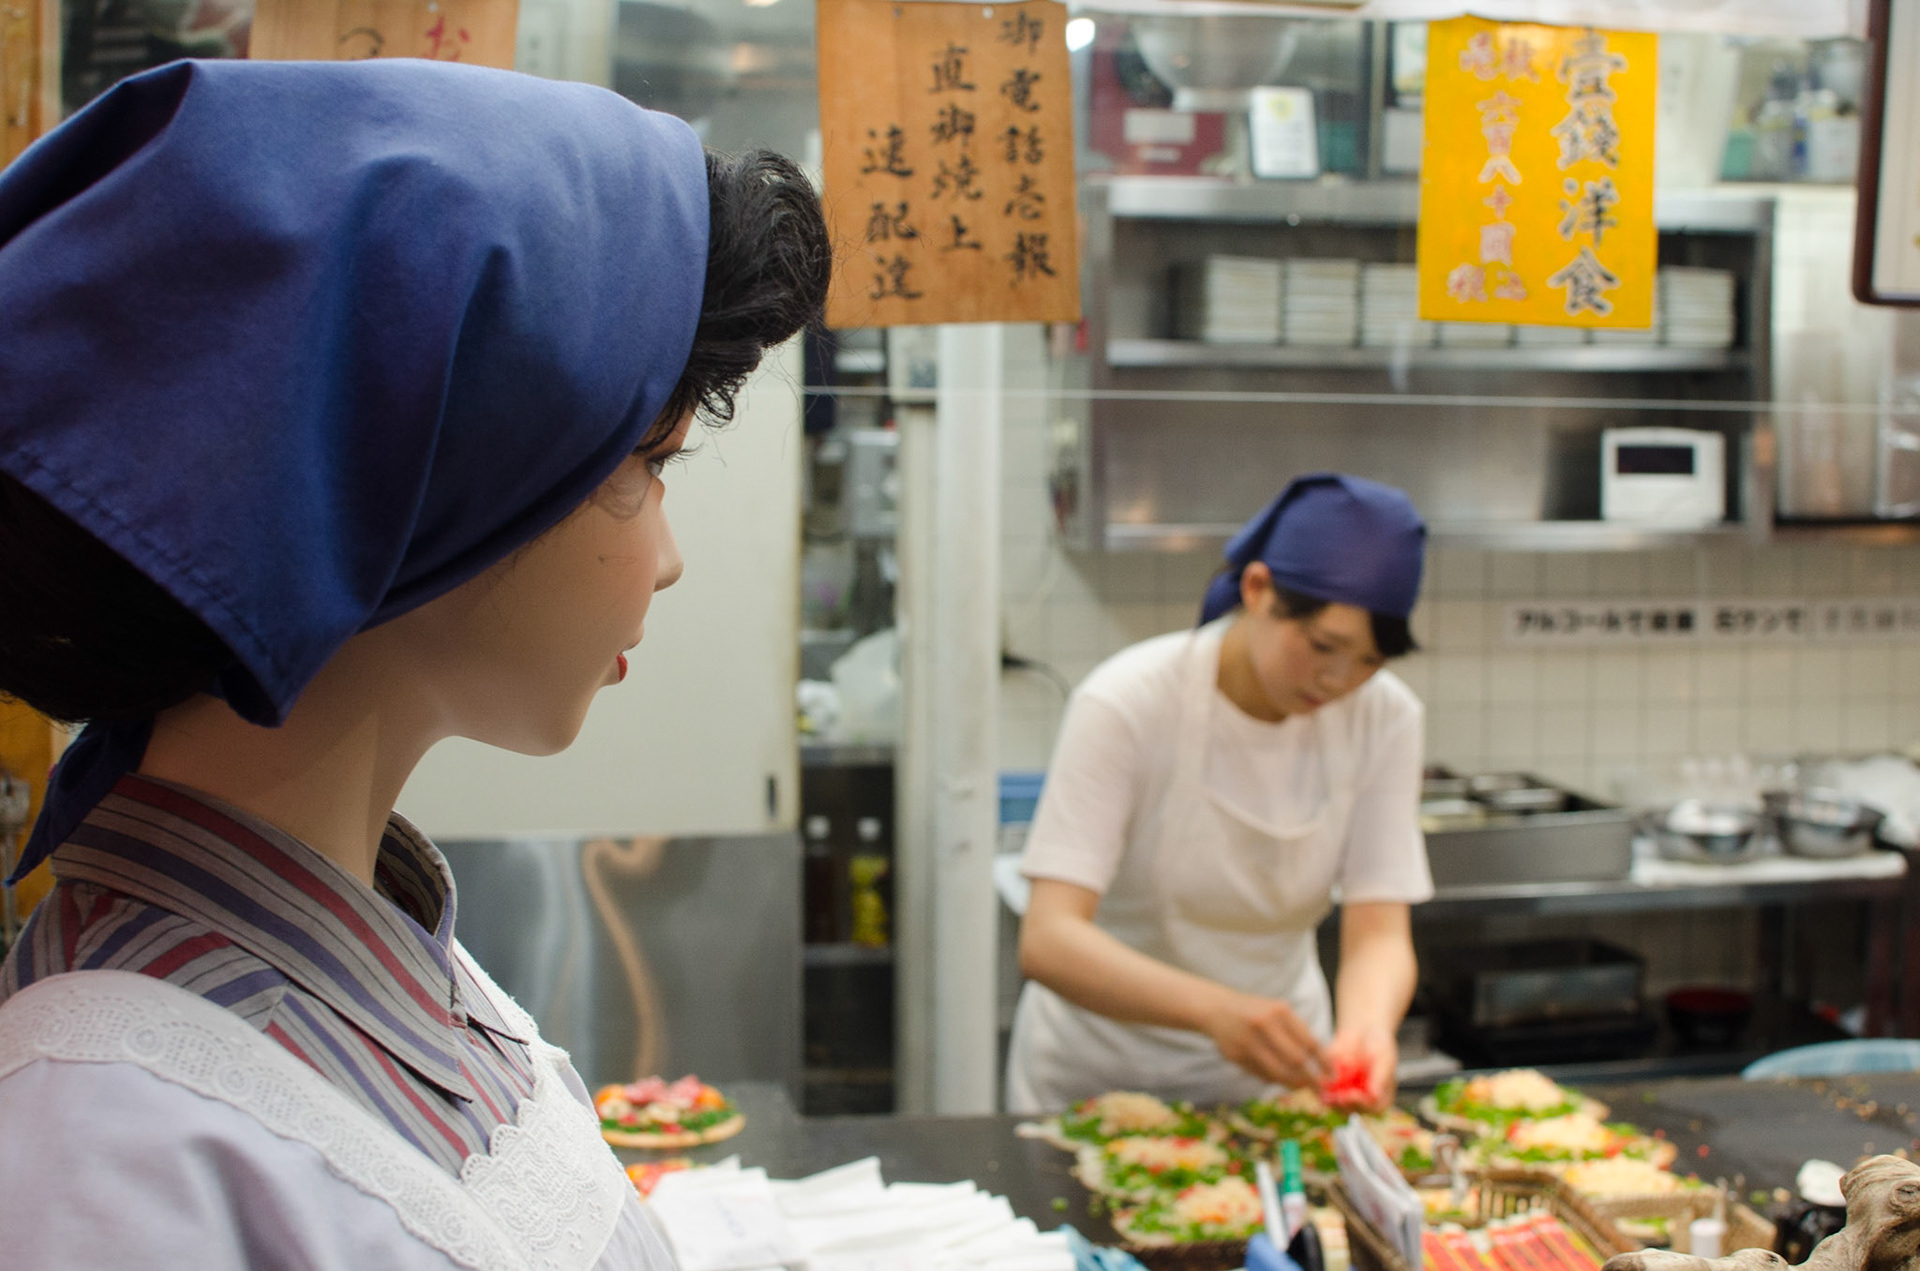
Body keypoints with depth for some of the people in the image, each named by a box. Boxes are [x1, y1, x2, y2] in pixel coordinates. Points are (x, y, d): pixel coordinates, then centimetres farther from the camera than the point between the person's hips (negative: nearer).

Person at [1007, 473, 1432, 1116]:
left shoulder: (1385, 719, -8)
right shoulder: (1125, 705, -20)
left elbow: (1379, 933, -13)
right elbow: (1048, 942, -28)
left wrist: (1368, 1025, -36)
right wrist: (1215, 1008, -44)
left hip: (1271, 1070, 3)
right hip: (1099, 1074, -3)